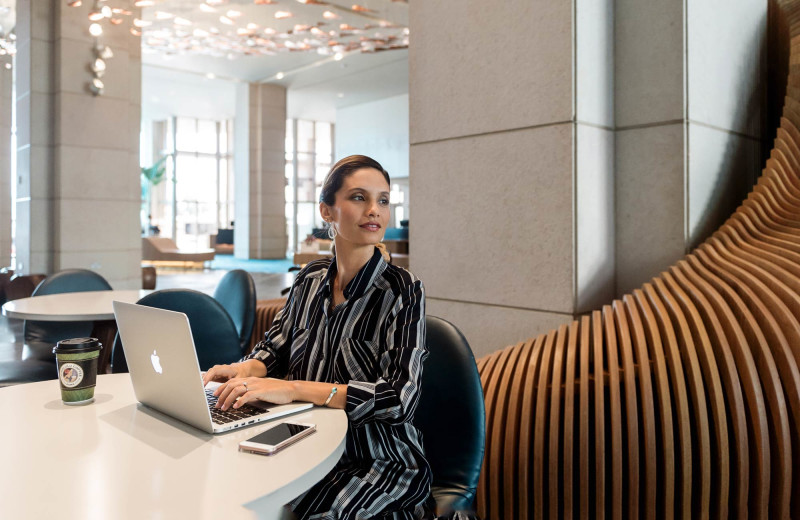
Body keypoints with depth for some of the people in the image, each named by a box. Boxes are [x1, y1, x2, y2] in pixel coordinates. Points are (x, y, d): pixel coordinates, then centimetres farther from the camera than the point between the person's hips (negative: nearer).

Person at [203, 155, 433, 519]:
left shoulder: (402, 291, -13)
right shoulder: (310, 280, 3)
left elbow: (400, 396, -22)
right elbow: (275, 347, 13)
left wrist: (295, 388, -28)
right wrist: (245, 370, -11)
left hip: (381, 462, -4)